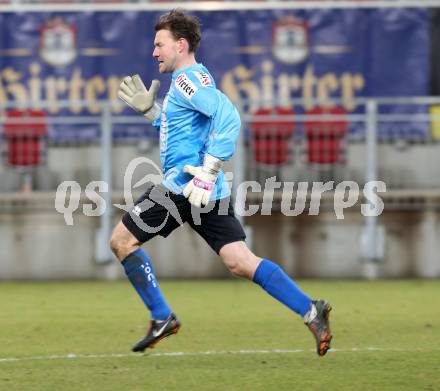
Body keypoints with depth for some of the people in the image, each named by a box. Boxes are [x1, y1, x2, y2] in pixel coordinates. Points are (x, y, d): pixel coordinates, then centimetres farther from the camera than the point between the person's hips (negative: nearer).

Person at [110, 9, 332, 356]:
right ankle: (311, 311, -7)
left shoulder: (189, 78, -9)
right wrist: (149, 109, 27)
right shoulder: (188, 80, 22)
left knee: (122, 240, 2)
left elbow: (228, 117, -24)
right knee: (241, 262, 3)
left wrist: (207, 173, -26)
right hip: (210, 195, 10)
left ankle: (162, 317, 3)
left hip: (183, 186, -10)